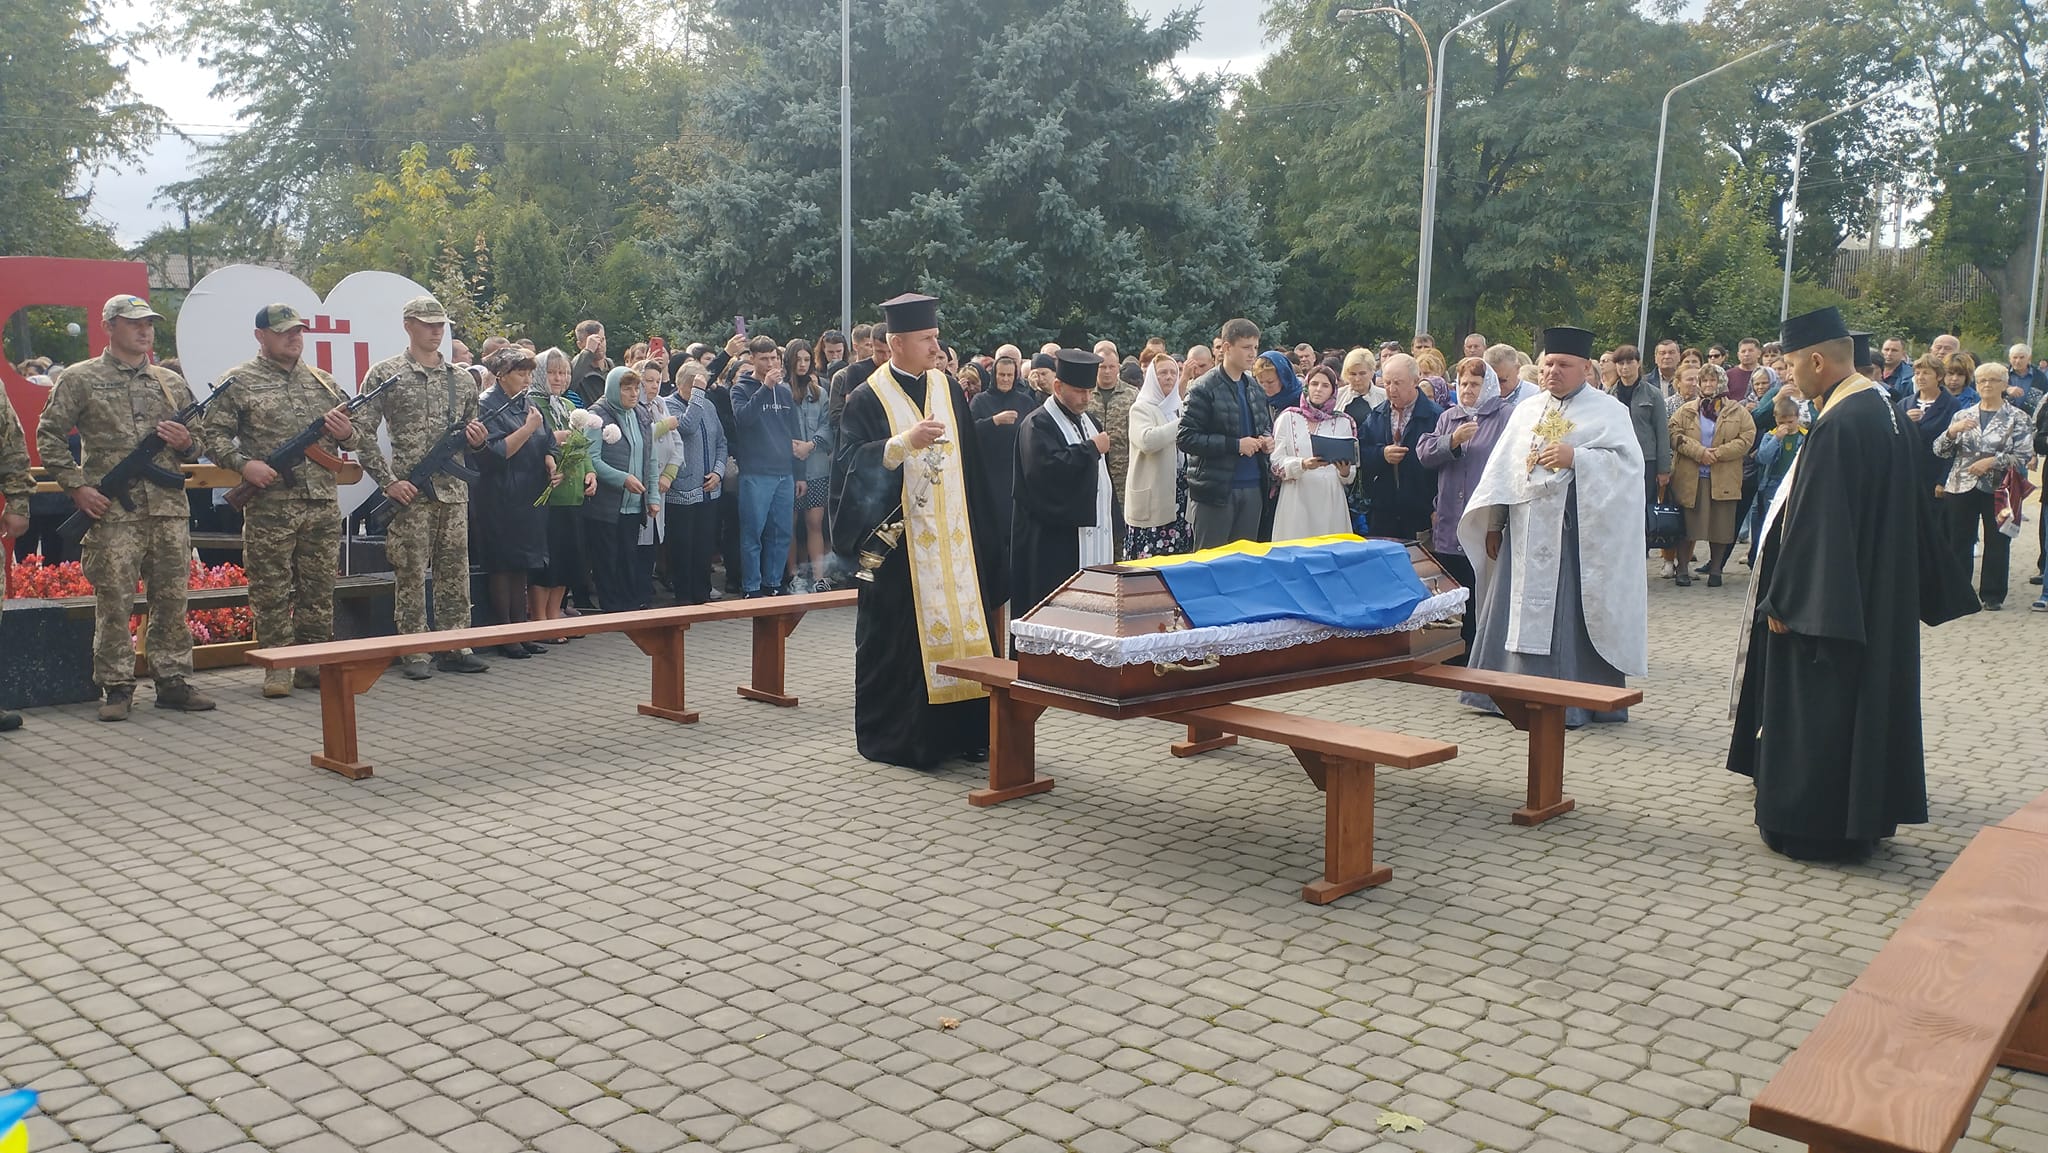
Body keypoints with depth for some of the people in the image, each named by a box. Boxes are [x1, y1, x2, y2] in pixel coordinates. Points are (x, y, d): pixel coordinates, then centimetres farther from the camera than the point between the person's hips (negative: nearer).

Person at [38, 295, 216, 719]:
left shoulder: (172, 382, 15)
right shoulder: (81, 379, 4)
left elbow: (199, 441, 21)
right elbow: (48, 436, 2)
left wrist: (186, 443, -3)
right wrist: (77, 486, -6)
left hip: (170, 509, 4)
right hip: (112, 512, -4)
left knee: (172, 601, 7)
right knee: (114, 604, 0)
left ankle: (174, 682, 15)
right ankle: (117, 688, 8)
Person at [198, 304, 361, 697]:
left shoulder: (323, 382, 15)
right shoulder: (238, 381, 2)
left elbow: (351, 437, 21)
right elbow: (213, 433, -1)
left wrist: (346, 433, -2)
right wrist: (243, 463, -16)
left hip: (323, 506, 4)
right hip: (268, 508, -4)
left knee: (318, 590, 8)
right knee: (271, 591, 0)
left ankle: (314, 664, 17)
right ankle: (277, 667, 8)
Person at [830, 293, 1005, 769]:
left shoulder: (949, 390, 11)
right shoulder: (867, 400, -4)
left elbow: (971, 463, 14)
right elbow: (849, 462, -15)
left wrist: (980, 530, 11)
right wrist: (905, 441, -27)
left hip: (955, 542, 5)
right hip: (900, 545, -5)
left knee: (962, 627, 3)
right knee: (900, 638, 0)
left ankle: (961, 728, 12)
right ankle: (891, 735, 10)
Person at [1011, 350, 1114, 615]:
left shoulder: (1088, 421, 17)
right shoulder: (1038, 424, -9)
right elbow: (1047, 468, -26)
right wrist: (1091, 449, -15)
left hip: (1094, 534, 8)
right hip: (1053, 542, -8)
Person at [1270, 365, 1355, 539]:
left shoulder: (1344, 422, 11)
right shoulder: (1288, 418, 7)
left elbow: (1351, 476, 11)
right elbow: (1277, 462, 0)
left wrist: (1345, 472, -11)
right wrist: (1302, 464, -17)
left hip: (1330, 500, 1)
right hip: (1297, 499, -1)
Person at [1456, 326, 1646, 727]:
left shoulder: (1608, 412, 2)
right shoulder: (1526, 412, 17)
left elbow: (1627, 463, -9)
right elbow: (1502, 466, 15)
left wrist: (1576, 458, -21)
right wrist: (1493, 522, 9)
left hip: (1576, 531, -5)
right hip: (1526, 532, 5)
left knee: (1569, 614, -6)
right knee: (1521, 612, 7)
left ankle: (1571, 701, 0)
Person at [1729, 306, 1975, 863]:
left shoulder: (1837, 426, -22)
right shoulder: (1883, 410, 9)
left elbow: (1815, 523, -23)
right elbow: (1913, 513, 16)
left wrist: (1783, 600, -17)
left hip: (1830, 600, -10)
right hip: (1877, 602, 10)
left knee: (1818, 710, 0)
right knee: (1865, 698, 17)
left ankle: (1813, 824, 9)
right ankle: (1865, 814, 28)